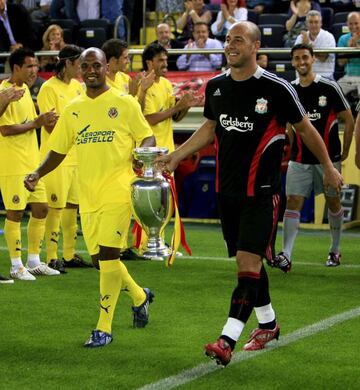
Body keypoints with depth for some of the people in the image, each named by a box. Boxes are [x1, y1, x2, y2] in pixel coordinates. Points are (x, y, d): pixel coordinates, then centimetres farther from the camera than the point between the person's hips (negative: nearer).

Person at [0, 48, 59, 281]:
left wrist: (44, 120, 5)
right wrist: (36, 123, -17)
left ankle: (34, 261, 20)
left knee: (41, 209, 10)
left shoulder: (24, 89, 14)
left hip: (32, 163, 9)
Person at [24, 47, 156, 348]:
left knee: (107, 255, -13)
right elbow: (58, 150, 15)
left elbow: (147, 137, 3)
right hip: (88, 196, 5)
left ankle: (104, 328, -7)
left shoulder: (125, 104, 0)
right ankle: (139, 296, 36)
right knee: (100, 258, 9)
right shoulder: (73, 110, 12)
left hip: (117, 191, -5)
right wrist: (38, 174, 0)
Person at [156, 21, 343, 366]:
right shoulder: (215, 86, 4)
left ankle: (227, 341, -20)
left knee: (248, 263, -13)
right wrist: (176, 155, 12)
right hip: (227, 191, 6)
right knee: (246, 262, 15)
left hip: (261, 192, -6)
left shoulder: (276, 88, -11)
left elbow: (305, 128, 2)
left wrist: (328, 167, 11)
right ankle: (268, 324, 34)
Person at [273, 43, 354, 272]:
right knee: (293, 202, -9)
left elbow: (349, 120, -1)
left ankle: (335, 251, 26)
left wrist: (345, 153, -1)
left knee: (333, 202, 9)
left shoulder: (329, 87, -7)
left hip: (328, 157, -2)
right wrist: (292, 152, 13)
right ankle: (286, 256, -15)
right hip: (299, 160, 2)